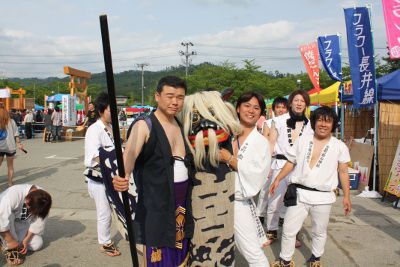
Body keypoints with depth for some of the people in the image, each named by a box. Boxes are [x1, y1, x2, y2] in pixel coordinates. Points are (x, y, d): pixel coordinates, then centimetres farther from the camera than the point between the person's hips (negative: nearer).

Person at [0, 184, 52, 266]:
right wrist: (10, 241, -34)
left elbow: (38, 222, -15)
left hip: (21, 223, 4)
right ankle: (11, 250, -21)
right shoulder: (13, 194, -39)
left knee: (37, 244, -10)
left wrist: (26, 240, -19)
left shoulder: (41, 200, -24)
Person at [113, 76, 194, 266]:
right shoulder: (144, 126, -10)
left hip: (182, 208, 6)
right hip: (155, 208, -6)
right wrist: (123, 176, -46)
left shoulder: (181, 126, 10)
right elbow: (130, 154, -27)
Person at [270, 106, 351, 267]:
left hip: (323, 197, 0)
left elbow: (343, 172, 3)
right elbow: (291, 163, 10)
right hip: (299, 193, 1)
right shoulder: (302, 141, 5)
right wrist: (278, 180, 5)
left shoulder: (340, 147, 1)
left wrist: (346, 196, 1)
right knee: (289, 230, 4)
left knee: (319, 232, 15)